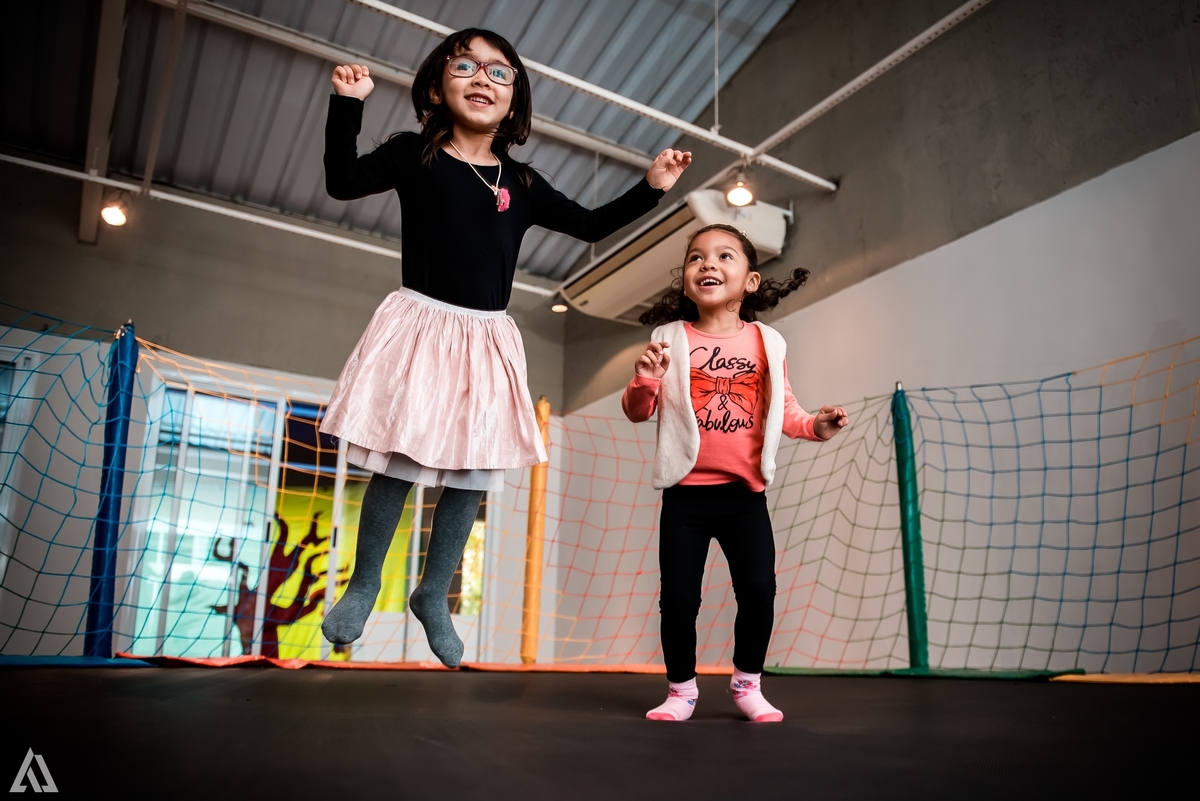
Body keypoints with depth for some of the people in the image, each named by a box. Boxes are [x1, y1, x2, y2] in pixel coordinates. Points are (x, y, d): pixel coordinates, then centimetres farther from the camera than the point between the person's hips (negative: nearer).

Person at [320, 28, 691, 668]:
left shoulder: (521, 183, 9)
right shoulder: (414, 153, 3)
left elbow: (593, 225, 15)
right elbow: (343, 181, -3)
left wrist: (651, 188, 7)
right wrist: (347, 105, -12)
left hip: (485, 340, 3)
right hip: (419, 326, -3)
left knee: (471, 476, 7)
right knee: (394, 466, 3)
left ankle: (433, 595, 28)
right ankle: (363, 585, 27)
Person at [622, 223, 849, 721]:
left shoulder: (766, 343, 5)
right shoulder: (670, 339, 1)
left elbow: (782, 409, 8)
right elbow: (638, 412, 0)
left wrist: (815, 425, -11)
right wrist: (644, 382, -20)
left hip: (744, 492, 1)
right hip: (686, 493, -1)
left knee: (758, 589, 0)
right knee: (678, 596, 3)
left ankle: (748, 683, 24)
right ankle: (681, 689, 24)